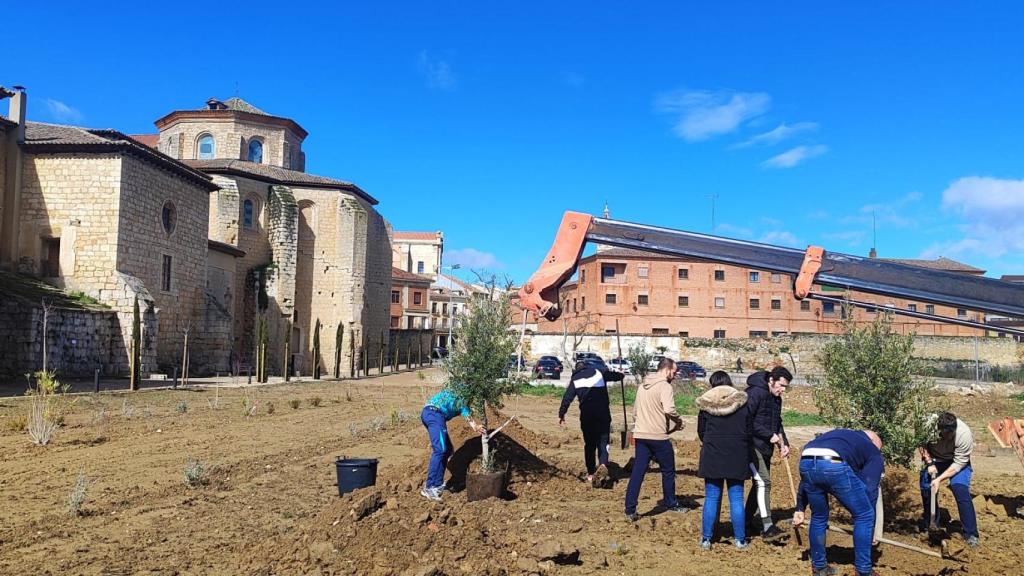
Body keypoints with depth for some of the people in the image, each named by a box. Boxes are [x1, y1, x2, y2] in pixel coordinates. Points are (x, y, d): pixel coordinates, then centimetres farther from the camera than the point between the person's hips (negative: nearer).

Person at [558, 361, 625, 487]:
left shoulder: (575, 379, 10)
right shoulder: (599, 372, 9)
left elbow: (567, 397, 0)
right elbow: (617, 376, 17)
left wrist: (561, 414, -1)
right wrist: (620, 374, 40)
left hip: (586, 415, 1)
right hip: (603, 413, -1)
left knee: (589, 444, 13)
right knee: (603, 442, 3)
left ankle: (591, 473, 16)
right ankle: (603, 465, -23)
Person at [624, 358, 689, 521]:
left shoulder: (642, 386, 14)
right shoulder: (664, 386, -12)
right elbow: (669, 409, -25)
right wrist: (678, 421, -8)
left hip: (641, 435, 7)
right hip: (659, 437, -7)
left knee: (637, 472, 5)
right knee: (668, 471, 13)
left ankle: (630, 510, 1)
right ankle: (671, 503, 28)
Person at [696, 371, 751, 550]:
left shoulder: (705, 404, -2)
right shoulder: (742, 403, -1)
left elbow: (701, 431, 5)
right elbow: (749, 431, 2)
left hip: (712, 455, 0)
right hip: (737, 457, 0)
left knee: (711, 498, 6)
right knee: (736, 498, 8)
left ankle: (706, 539, 8)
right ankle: (740, 539, 12)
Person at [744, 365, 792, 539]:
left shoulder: (776, 399, 13)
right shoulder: (755, 393, -16)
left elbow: (777, 423, 21)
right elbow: (746, 421, -22)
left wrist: (784, 443, 5)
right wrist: (770, 435, -20)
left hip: (766, 447, 9)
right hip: (752, 446, -9)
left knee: (760, 483, 14)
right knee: (763, 481, -15)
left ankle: (747, 519, 26)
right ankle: (767, 526, -16)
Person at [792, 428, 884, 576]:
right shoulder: (874, 453, 29)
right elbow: (870, 490, 20)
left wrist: (800, 508, 41)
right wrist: (870, 526, 30)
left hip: (805, 462, 6)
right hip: (834, 465, -5)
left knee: (818, 516, 28)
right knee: (864, 515, 17)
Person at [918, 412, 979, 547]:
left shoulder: (964, 434, -35)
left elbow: (958, 463, -26)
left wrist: (940, 479, -29)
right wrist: (929, 463, -19)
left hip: (957, 461, -2)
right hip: (933, 459, 3)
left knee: (961, 491, -18)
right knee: (926, 489, -1)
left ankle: (971, 534, -8)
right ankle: (929, 526, 23)